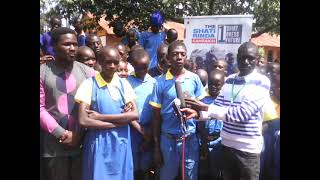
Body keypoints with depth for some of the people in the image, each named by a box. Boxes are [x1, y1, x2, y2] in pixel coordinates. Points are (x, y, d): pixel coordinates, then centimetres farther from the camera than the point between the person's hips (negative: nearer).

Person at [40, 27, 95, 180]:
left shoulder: (87, 71, 2)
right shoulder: (42, 72, -2)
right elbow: (40, 108, -5)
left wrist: (79, 133, -7)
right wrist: (61, 134, -10)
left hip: (83, 142, 2)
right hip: (53, 146, -1)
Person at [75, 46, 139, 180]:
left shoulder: (124, 84, 1)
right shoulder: (89, 84, -8)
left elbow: (134, 114, -8)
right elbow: (84, 121, -15)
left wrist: (100, 116, -14)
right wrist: (120, 122, -13)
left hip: (121, 143, 3)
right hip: (98, 144, -3)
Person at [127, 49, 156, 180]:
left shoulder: (154, 83, 2)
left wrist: (150, 132, 1)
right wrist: (140, 129, -8)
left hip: (150, 130, 2)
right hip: (132, 130, -2)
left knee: (146, 167, 12)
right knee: (132, 167, 6)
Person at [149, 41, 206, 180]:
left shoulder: (194, 79, -2)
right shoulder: (161, 82, -6)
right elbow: (156, 116, -1)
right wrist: (156, 147, 0)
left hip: (190, 138, 1)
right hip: (168, 138, -1)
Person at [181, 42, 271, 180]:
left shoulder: (262, 82, -13)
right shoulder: (229, 80, 6)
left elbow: (242, 113, -24)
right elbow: (217, 107, 3)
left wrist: (205, 107, -25)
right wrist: (198, 112, -16)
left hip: (248, 147, -5)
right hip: (226, 143, 5)